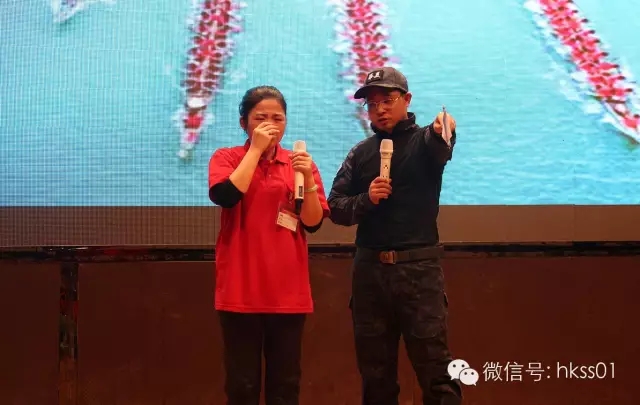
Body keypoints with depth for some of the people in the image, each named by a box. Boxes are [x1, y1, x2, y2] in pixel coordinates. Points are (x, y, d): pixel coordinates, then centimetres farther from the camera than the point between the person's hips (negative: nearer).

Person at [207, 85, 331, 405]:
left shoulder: (299, 162, 8)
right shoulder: (226, 158, 2)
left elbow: (313, 222, 1)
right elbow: (225, 196, -19)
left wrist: (307, 179, -15)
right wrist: (256, 149, -13)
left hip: (288, 291, 2)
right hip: (241, 290, -2)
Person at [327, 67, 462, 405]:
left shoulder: (424, 141, 0)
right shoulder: (361, 153, 10)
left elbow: (440, 148, -25)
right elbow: (335, 208, 6)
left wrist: (443, 133, -48)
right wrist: (365, 199, -13)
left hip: (418, 266, -4)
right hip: (369, 268, 4)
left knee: (435, 368, -6)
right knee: (375, 370, 11)